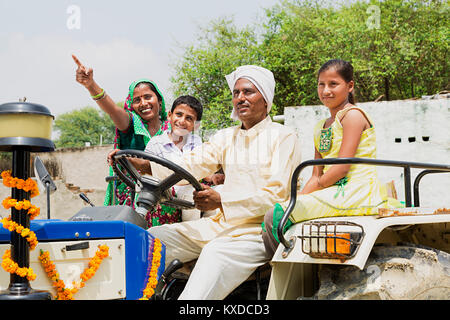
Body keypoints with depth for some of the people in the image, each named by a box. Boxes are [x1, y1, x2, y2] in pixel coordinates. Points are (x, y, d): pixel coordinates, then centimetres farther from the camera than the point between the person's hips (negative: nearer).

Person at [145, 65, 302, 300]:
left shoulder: (283, 137, 1)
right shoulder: (226, 137, 19)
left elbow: (276, 194, -10)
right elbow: (191, 166, 6)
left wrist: (221, 201, -23)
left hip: (259, 228, -7)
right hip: (221, 224, 7)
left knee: (216, 251, -37)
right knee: (154, 237, -9)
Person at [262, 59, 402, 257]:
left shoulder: (353, 115, -4)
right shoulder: (320, 128, 22)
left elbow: (342, 167, -13)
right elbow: (316, 176, 17)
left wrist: (313, 189, -9)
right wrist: (300, 197, 0)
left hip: (356, 193, -9)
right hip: (335, 193, 9)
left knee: (275, 217, -21)